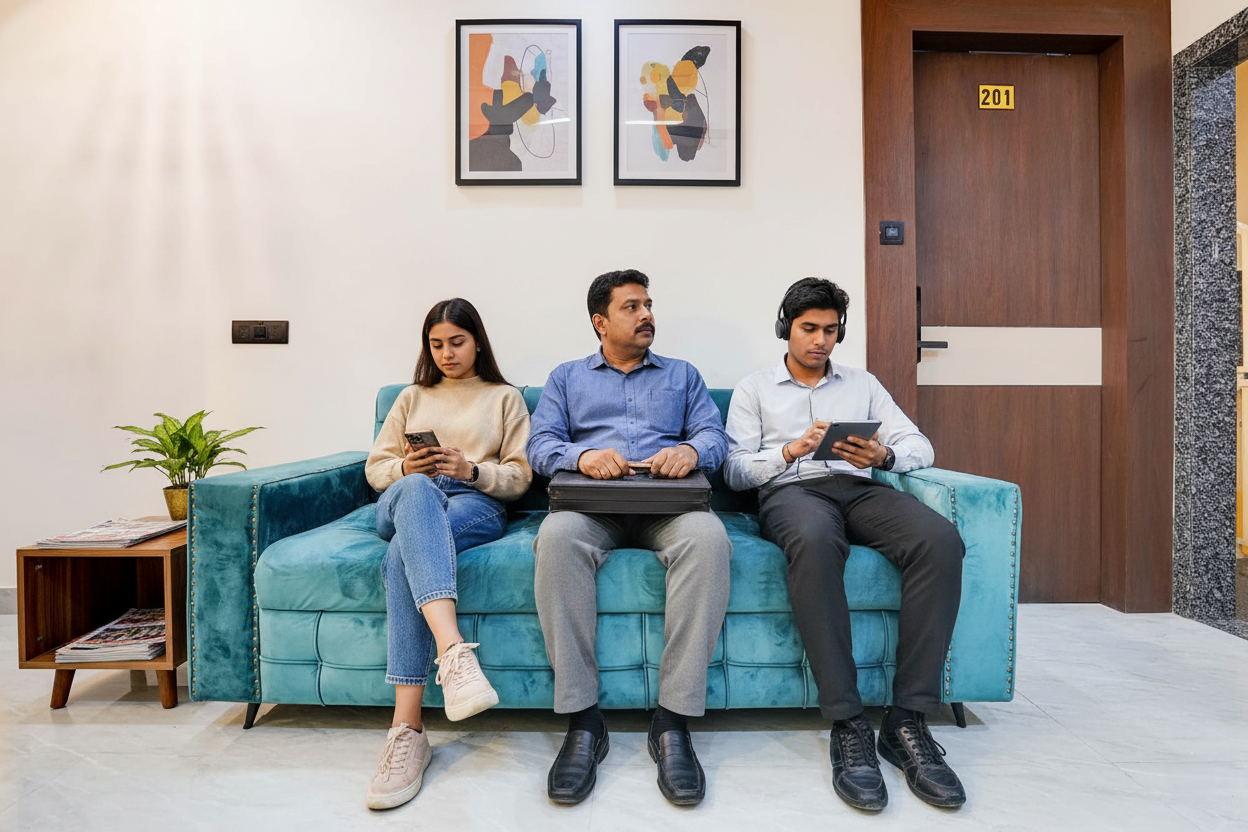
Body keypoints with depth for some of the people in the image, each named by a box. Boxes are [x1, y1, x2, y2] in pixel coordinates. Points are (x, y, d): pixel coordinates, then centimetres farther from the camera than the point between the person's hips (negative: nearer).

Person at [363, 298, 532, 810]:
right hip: (404, 502, 2)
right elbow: (375, 467, 23)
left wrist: (471, 470, -10)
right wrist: (406, 468, -2)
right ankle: (454, 650, -60)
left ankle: (407, 726, -44)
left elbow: (519, 477, 11)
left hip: (477, 504, -1)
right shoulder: (412, 398, 30)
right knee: (417, 490, -41)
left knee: (405, 555, -37)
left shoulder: (505, 398, 22)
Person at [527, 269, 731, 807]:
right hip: (592, 500, 0)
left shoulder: (682, 374, 27)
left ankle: (673, 721, -28)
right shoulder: (567, 377, 24)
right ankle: (582, 721, -27)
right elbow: (540, 445, 10)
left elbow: (714, 436, 14)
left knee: (707, 537, -36)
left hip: (668, 500, 1)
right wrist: (583, 455, -13)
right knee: (557, 536, -37)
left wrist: (691, 450, -12)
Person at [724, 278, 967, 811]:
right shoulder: (754, 390, 19)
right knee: (814, 540, -41)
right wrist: (791, 450, -11)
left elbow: (920, 445, 15)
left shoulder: (863, 384, 26)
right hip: (790, 490, -3)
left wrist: (884, 455, -8)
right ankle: (848, 726, -33)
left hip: (859, 488, 3)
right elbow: (735, 471, 6)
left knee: (940, 538, -31)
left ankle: (908, 719, -26)